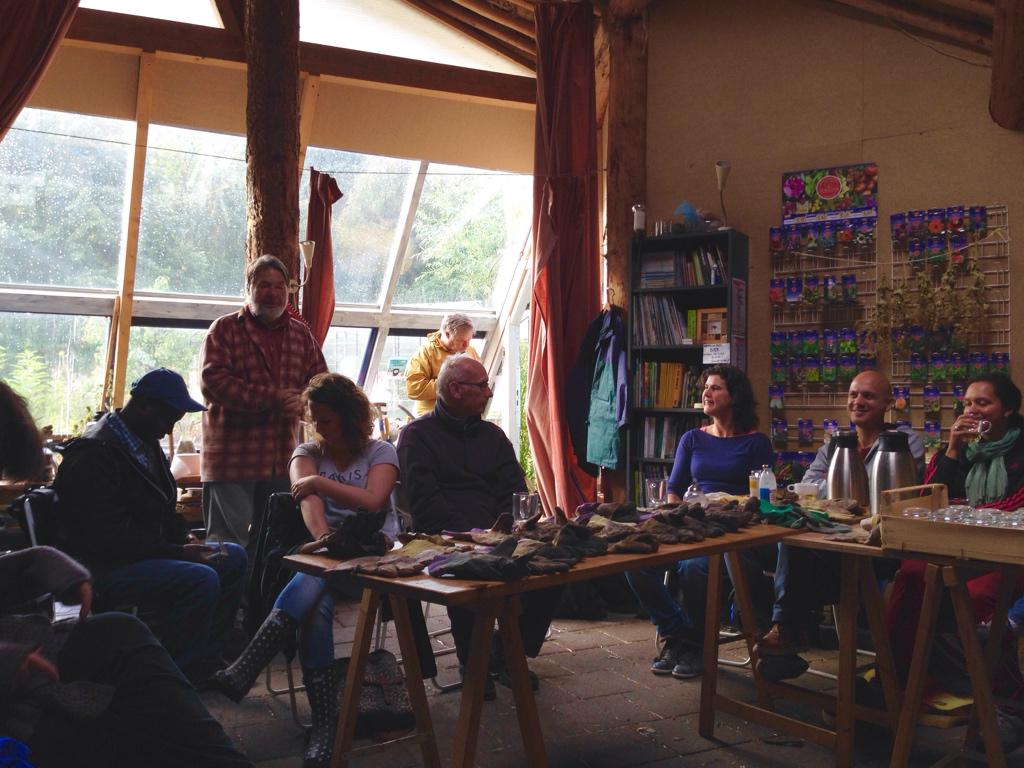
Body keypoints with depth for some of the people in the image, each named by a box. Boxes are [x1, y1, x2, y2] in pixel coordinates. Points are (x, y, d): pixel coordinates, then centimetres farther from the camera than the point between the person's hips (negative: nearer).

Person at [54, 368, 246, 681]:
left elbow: (162, 508, 22)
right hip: (100, 566, -10)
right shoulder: (95, 455, -20)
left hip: (145, 552, 10)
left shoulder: (146, 444, 12)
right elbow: (107, 539, -25)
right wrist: (177, 551, -24)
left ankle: (202, 661, 7)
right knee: (202, 579, -28)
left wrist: (184, 538, 2)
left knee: (234, 558, 4)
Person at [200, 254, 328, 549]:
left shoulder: (301, 334, 14)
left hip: (283, 459, 5)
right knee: (231, 546, 0)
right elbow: (212, 381, -13)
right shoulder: (225, 329, 0)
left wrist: (301, 400, -13)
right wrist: (271, 398, -21)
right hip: (232, 456, -4)